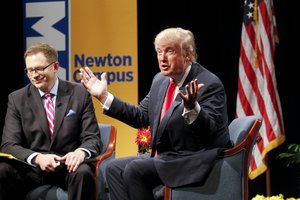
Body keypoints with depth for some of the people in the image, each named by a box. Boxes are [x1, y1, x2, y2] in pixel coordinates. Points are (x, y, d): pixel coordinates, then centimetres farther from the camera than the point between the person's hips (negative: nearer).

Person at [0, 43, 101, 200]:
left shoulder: (79, 94, 5)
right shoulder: (17, 99, 7)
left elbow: (92, 139, 2)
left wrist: (82, 152, -24)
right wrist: (37, 158, -22)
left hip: (68, 166, -1)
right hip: (31, 168, 1)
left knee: (83, 172, -36)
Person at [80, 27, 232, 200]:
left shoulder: (210, 84, -15)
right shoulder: (161, 80, 10)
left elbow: (210, 131, -24)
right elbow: (141, 116, 17)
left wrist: (192, 107, -44)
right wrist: (104, 95, 11)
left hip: (195, 163, -9)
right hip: (165, 158, 9)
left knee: (135, 169, -23)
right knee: (115, 169, 0)